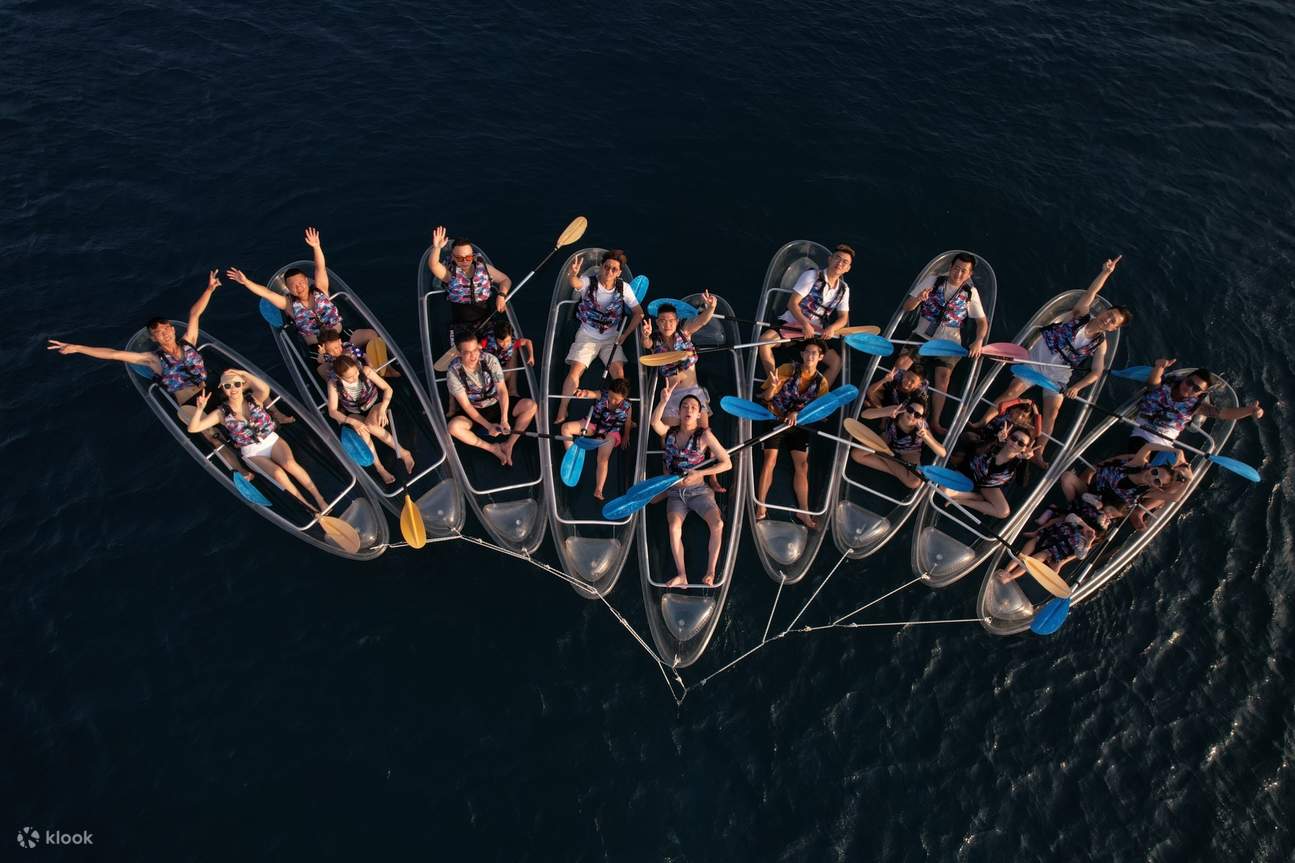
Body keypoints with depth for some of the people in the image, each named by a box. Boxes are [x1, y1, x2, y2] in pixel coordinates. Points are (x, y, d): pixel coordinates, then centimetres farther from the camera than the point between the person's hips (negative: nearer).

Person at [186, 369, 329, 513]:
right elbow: (193, 428, -6)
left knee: (289, 463, -30)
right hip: (252, 452, 0)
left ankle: (319, 499, -25)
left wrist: (243, 373, -23)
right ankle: (307, 505, -17)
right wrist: (200, 409, -22)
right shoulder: (222, 413, -2)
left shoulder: (254, 398, -1)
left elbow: (265, 389, -26)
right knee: (278, 473, -27)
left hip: (272, 440, 1)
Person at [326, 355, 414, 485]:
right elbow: (332, 411, -17)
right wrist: (353, 421, -34)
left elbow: (388, 388, -15)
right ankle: (379, 468, -23)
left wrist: (382, 408, -32)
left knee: (370, 425, -34)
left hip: (374, 405, -1)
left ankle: (402, 452, -23)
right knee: (362, 431, -32)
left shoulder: (365, 371, -24)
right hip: (354, 414, 1)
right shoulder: (333, 383, -22)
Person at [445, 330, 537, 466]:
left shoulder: (490, 360, -18)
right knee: (453, 426, -33)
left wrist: (504, 419, -34)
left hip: (496, 404, 2)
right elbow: (465, 405, -19)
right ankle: (493, 448, -14)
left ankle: (509, 444, -12)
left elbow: (502, 390, -21)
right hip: (474, 413, -2)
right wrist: (488, 426, -29)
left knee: (530, 405, -19)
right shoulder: (454, 373, -21)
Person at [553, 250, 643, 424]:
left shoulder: (624, 288, -6)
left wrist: (625, 335, -5)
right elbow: (573, 283, -37)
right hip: (587, 336, -1)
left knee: (619, 372, -15)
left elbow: (638, 313, 1)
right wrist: (572, 273, -60)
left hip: (612, 338, 2)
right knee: (575, 371, -14)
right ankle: (561, 412, -1)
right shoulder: (588, 283, -13)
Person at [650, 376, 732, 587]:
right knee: (674, 526, -27)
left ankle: (710, 572, -15)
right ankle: (681, 576, -22)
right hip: (675, 493, 2)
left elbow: (727, 463, -5)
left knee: (717, 524, -28)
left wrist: (698, 473, -15)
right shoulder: (669, 432, 4)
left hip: (699, 492, -2)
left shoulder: (704, 435, -4)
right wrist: (664, 399, -33)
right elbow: (654, 422, -19)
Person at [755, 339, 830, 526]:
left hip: (799, 424, 3)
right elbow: (765, 398, -10)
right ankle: (760, 506, -6)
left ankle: (803, 512, 8)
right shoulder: (787, 369, -11)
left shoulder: (821, 382, -2)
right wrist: (772, 387, -32)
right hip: (776, 419, -3)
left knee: (802, 466, 0)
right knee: (770, 460, -13)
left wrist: (797, 413, -23)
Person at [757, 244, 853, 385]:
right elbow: (792, 303, -13)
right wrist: (805, 324, -29)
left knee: (837, 361, -17)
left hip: (816, 333, 4)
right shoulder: (812, 275, -7)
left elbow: (844, 318, 5)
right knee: (764, 340, -31)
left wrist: (832, 328, -20)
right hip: (793, 323, -4)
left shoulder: (843, 289, 8)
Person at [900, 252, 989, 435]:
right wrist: (918, 299, -26)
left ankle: (935, 422, 0)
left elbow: (982, 321, 5)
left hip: (949, 342, 1)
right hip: (922, 335, 0)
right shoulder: (932, 280, -3)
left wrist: (979, 340, -14)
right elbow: (907, 307, -4)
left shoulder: (971, 292, 0)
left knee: (943, 376, -8)